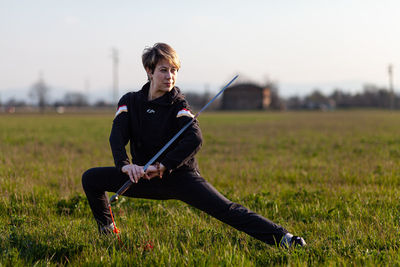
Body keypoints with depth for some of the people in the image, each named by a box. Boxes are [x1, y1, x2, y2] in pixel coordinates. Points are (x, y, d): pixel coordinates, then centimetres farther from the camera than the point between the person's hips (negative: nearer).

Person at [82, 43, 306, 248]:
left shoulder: (178, 104, -7)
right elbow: (117, 136, -12)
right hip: (144, 177, 4)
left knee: (226, 209, -20)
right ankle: (107, 231, 10)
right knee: (91, 178, -6)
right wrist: (125, 164, -33)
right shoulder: (130, 102, 3)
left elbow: (195, 139, -24)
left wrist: (163, 166, -34)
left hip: (180, 176, -4)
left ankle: (283, 238, -25)